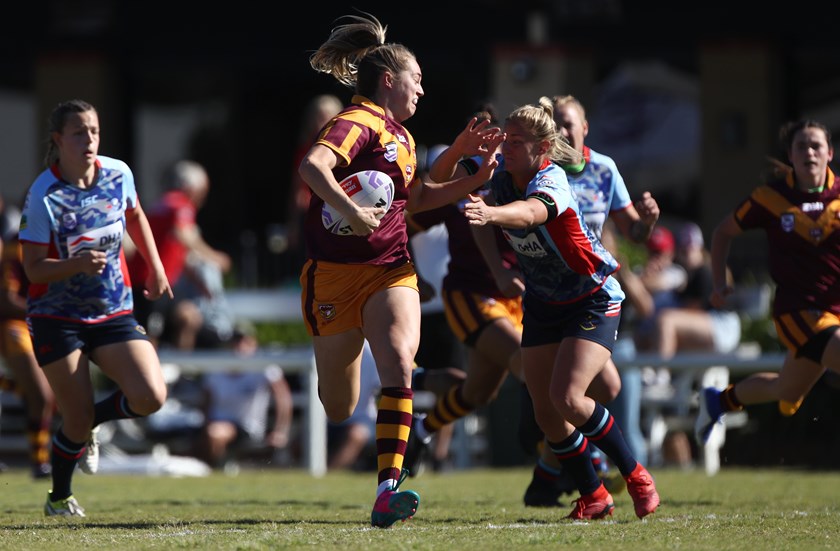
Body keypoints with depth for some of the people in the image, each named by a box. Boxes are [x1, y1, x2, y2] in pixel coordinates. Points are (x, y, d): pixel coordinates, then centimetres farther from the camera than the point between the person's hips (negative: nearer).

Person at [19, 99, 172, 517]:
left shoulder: (118, 174, -4)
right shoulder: (43, 196, -18)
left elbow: (135, 216, 19)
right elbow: (33, 268, -16)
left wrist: (155, 267, 14)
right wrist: (77, 264, -33)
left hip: (113, 313, 4)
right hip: (57, 319, -4)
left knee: (150, 397, -14)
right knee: (77, 419, -6)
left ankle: (86, 424, 17)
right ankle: (59, 498, 22)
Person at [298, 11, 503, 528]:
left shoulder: (401, 136, 16)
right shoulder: (359, 124, -12)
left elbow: (416, 197, 33)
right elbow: (314, 165, -31)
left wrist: (475, 179, 24)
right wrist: (351, 210, -42)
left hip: (392, 272, 6)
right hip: (336, 273, -6)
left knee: (399, 369, -23)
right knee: (339, 408, 5)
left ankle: (388, 491, -30)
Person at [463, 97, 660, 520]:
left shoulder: (551, 181, -27)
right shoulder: (503, 180, -6)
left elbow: (530, 213, -51)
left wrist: (491, 213, -71)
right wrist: (497, 267, -3)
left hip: (593, 301, -7)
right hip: (542, 305, 7)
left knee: (567, 397, -22)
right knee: (545, 412, -1)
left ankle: (635, 475, -1)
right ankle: (593, 496, 17)